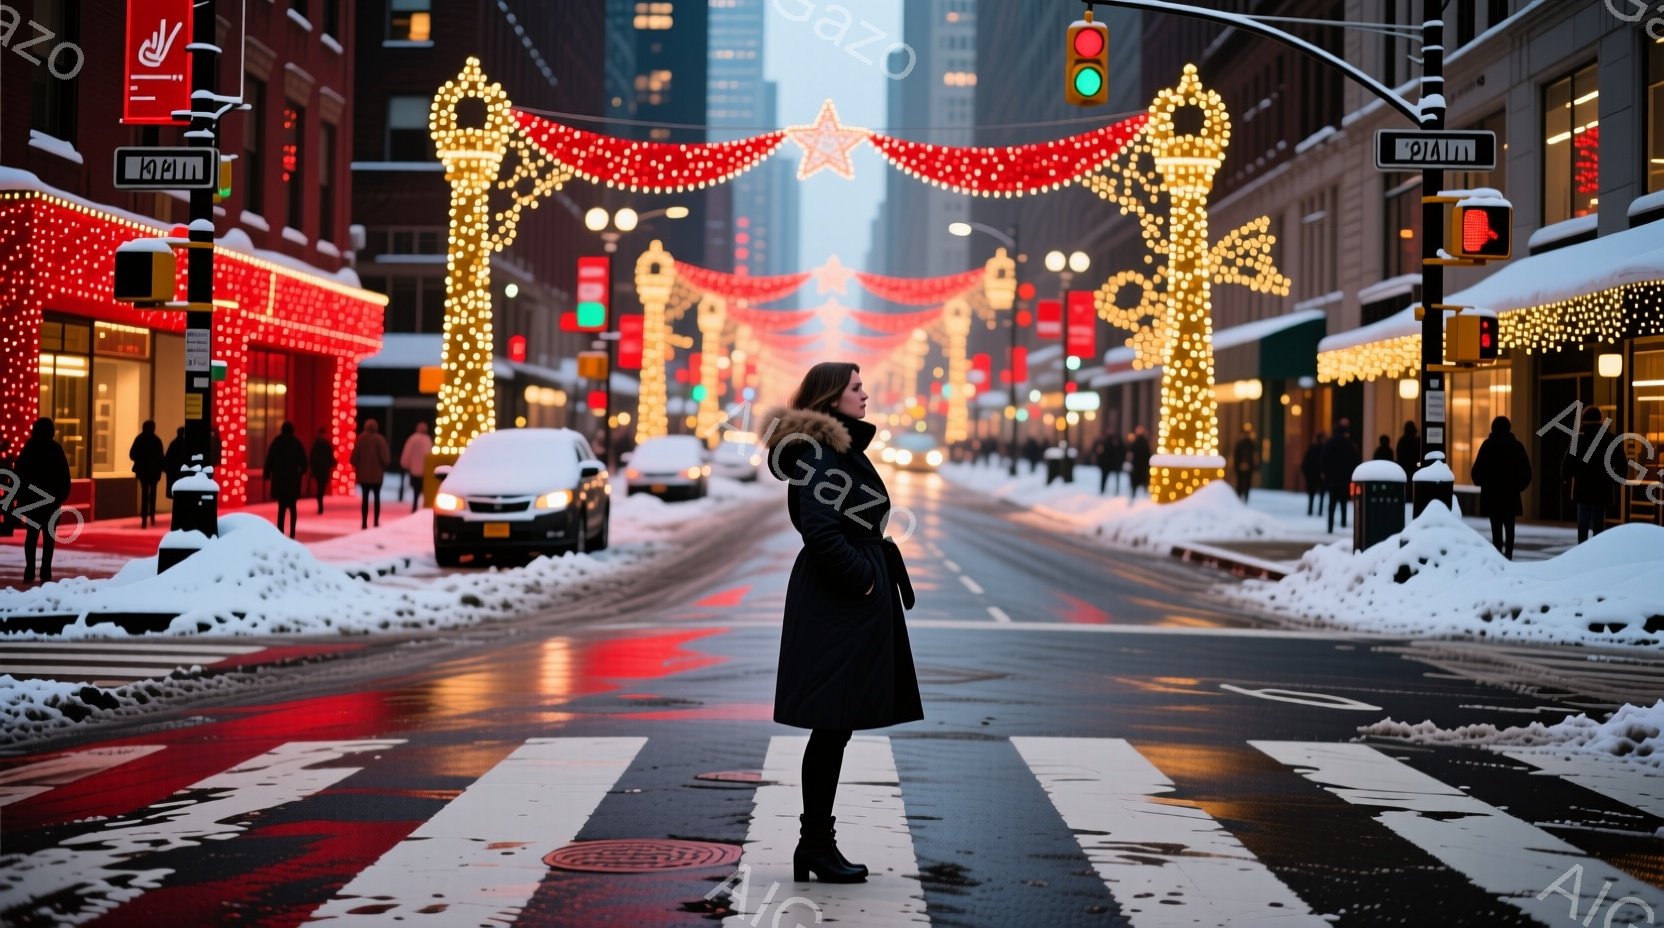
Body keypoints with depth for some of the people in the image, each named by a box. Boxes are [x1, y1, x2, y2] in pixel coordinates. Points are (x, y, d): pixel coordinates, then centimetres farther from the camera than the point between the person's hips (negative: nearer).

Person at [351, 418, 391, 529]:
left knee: (364, 498, 7)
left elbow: (354, 457, -3)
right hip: (376, 473, -2)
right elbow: (385, 457, -13)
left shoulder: (360, 439, -3)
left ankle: (364, 522, 1)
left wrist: (357, 467, 14)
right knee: (377, 497, 11)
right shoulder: (379, 439, -10)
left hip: (363, 473, 2)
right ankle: (376, 522, 9)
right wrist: (384, 465, 7)